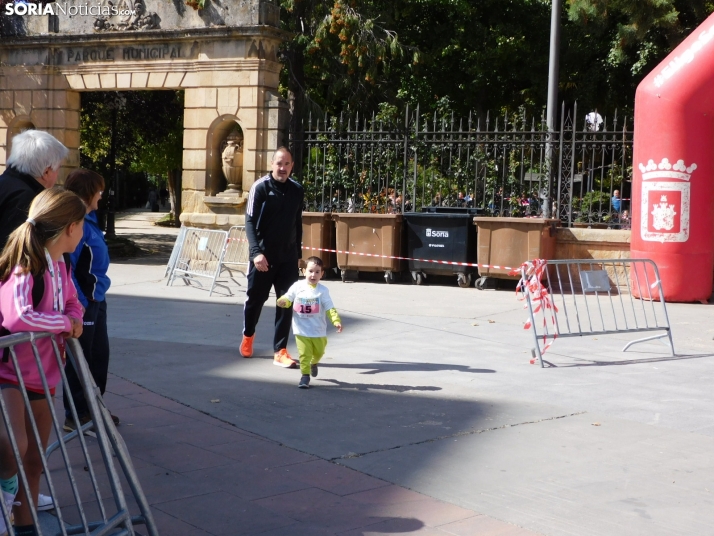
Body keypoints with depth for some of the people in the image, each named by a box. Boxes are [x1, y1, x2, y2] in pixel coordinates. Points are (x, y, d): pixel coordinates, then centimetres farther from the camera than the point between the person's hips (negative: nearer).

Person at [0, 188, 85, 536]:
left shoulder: (60, 266, 8)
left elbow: (73, 304, 23)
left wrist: (73, 322, 0)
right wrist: (63, 322, -19)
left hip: (41, 374, 8)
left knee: (34, 461, 14)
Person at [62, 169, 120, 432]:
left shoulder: (89, 220, 10)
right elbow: (66, 266, -23)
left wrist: (97, 296, 17)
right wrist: (79, 302, -21)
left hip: (96, 300, 10)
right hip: (82, 302, -10)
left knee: (100, 354, 18)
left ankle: (92, 408, 32)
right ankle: (75, 415, 14)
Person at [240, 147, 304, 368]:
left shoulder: (297, 190, 6)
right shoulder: (260, 187, -7)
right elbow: (250, 221, -12)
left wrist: (298, 254, 17)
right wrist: (256, 252, -24)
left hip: (288, 257, 3)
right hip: (263, 256, -3)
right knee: (255, 298, 11)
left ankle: (280, 351, 4)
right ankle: (248, 336, 38)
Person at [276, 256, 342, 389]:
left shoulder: (322, 290, -7)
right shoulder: (297, 286, -5)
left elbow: (330, 308, -9)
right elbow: (287, 299, 0)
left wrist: (336, 321, -22)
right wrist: (282, 301, -24)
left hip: (319, 332, 1)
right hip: (301, 331, -1)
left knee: (319, 352, 19)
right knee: (304, 354, -6)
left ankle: (313, 363, 50)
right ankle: (305, 375, 5)